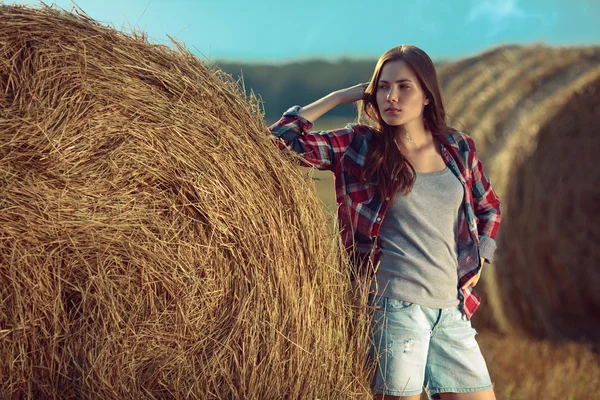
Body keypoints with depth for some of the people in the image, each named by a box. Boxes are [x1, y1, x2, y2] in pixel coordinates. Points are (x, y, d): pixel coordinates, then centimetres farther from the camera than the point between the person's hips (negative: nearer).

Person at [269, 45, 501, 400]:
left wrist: (479, 259, 10)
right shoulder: (358, 146, 0)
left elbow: (490, 207, 25)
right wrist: (340, 97, -3)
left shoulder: (458, 148, 10)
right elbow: (283, 137, -9)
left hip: (452, 310, 4)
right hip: (393, 307, -4)